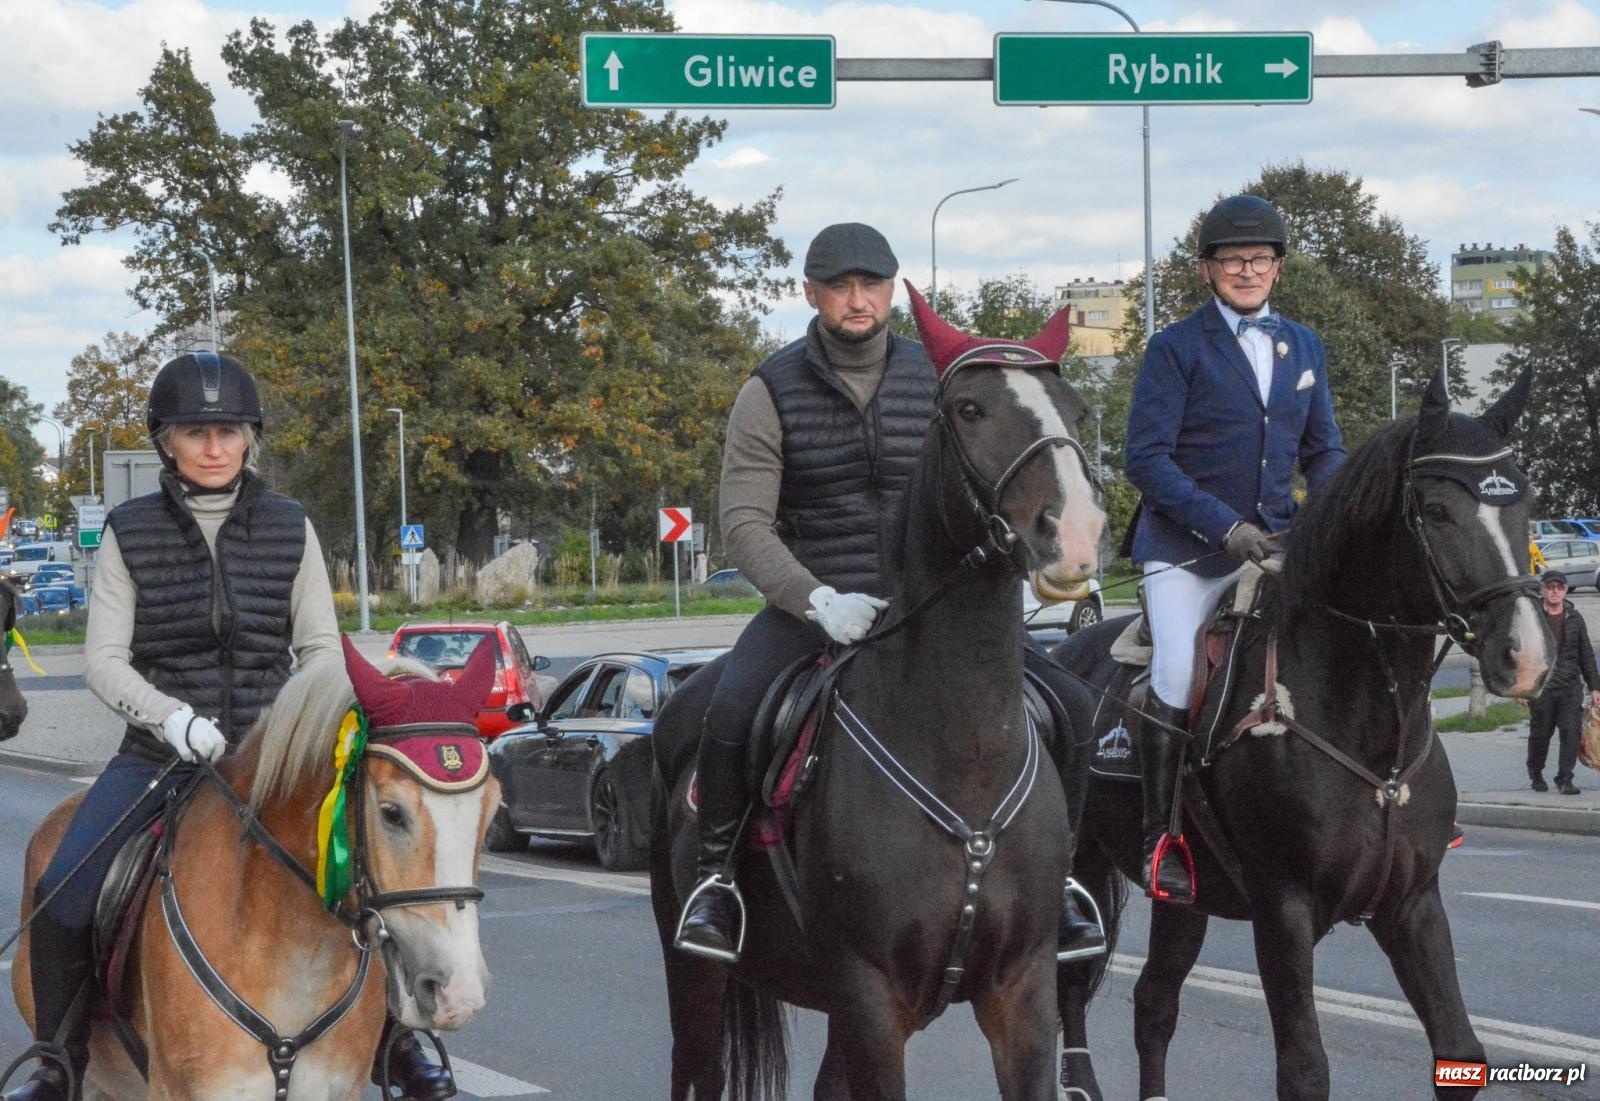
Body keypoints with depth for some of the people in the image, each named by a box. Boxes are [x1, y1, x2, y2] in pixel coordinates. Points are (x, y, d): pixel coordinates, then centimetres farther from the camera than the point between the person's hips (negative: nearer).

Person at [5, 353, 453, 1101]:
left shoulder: (290, 529, 6)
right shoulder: (129, 533, 2)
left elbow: (321, 647, 7)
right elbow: (104, 659, -2)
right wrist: (172, 717, -20)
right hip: (157, 753, -1)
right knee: (63, 895, -21)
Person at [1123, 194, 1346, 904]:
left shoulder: (1304, 347, 13)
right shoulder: (1177, 348, -4)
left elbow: (1323, 452, 18)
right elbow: (1146, 456, -11)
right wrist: (1226, 528, -20)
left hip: (1274, 541, 5)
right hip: (1185, 547, -5)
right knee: (1178, 674, -22)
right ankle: (1159, 837, -12)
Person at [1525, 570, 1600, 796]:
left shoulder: (1575, 618, 9)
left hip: (1570, 686, 2)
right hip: (1541, 686, -2)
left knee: (1572, 730, -10)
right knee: (1540, 733, 6)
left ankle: (1565, 779, -4)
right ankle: (1535, 773, 29)